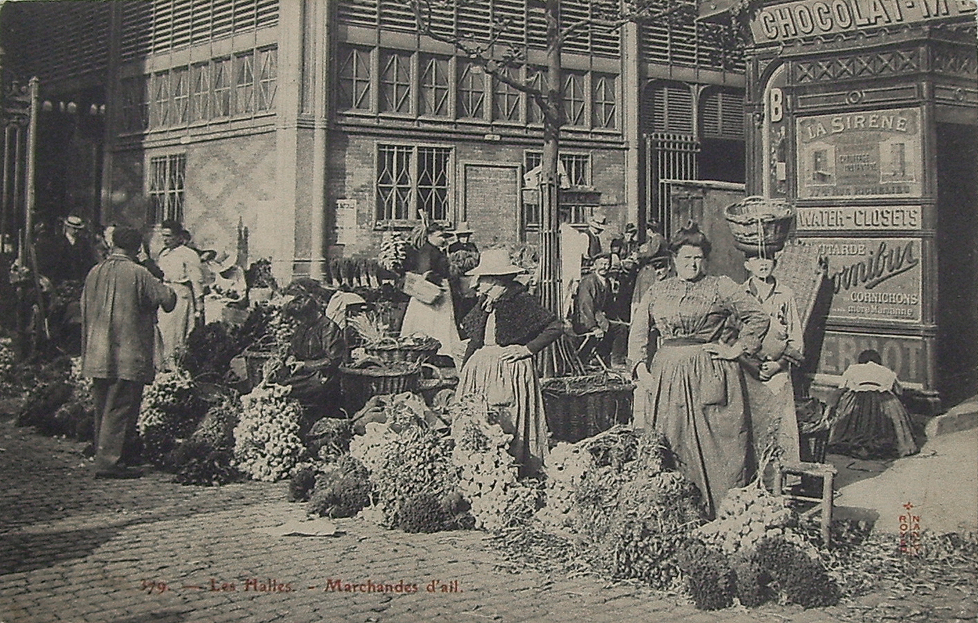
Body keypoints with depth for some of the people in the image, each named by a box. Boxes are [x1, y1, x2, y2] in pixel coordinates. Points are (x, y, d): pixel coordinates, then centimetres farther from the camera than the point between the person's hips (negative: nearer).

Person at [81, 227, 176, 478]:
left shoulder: (94, 273, 8)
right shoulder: (137, 273, -10)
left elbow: (85, 312, 16)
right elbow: (167, 300, -8)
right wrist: (169, 291, 14)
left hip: (97, 355, 7)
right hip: (128, 355, -6)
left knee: (103, 408, 14)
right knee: (120, 408, -3)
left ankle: (103, 459, 20)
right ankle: (109, 462, -4)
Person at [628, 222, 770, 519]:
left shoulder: (720, 288, 4)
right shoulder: (657, 291, 12)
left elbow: (758, 318, 6)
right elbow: (639, 333, 12)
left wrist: (738, 349, 0)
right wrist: (641, 368, -1)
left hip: (709, 375, -3)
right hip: (665, 375, 3)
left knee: (714, 445, -4)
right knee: (666, 447, 4)